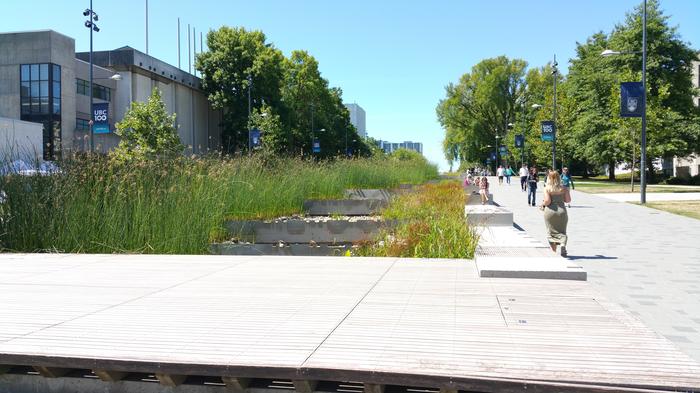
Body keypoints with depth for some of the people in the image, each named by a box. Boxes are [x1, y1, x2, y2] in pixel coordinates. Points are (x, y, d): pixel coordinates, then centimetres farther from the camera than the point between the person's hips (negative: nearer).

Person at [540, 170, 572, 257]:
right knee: (562, 231, 9)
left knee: (551, 232, 12)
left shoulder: (547, 189, -8)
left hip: (550, 211, -1)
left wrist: (543, 205, 4)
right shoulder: (564, 188, -1)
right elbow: (568, 200, 0)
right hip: (561, 210, 1)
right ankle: (563, 244, -20)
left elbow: (547, 201, -16)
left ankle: (554, 251, 14)